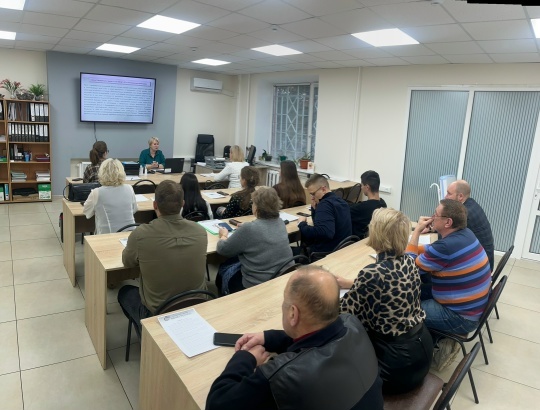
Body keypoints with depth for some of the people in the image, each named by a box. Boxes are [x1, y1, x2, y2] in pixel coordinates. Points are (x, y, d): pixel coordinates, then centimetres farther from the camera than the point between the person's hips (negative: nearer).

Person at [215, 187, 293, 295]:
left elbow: (223, 250, -9)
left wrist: (223, 235, 10)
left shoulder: (249, 229, -24)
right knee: (235, 262, 27)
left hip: (258, 285, -6)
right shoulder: (280, 222, -3)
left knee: (223, 269, 21)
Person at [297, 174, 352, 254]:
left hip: (326, 252, -10)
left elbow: (324, 233, -37)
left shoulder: (325, 204, -21)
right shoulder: (340, 201, 9)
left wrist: (302, 224, -22)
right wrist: (315, 208, 3)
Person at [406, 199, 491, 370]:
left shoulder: (445, 247, -29)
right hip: (475, 306, 9)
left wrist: (417, 231, -12)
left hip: (462, 317, -9)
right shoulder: (465, 233, -1)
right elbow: (431, 252, 13)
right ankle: (442, 338, 14)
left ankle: (440, 342, 11)